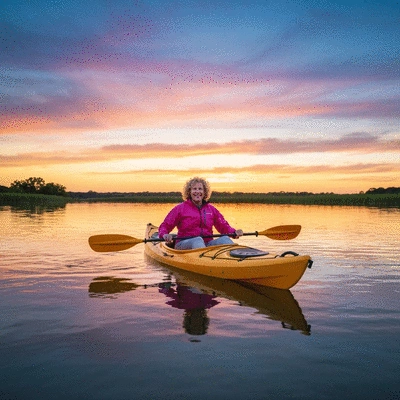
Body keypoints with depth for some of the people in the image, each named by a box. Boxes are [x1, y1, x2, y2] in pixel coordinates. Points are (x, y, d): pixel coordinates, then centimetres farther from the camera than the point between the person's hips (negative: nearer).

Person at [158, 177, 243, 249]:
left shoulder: (211, 209, 17)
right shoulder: (180, 208, 6)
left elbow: (223, 226, 16)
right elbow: (164, 226, 4)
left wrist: (234, 232, -5)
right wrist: (165, 235, -20)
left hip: (207, 244, 3)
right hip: (184, 245, -3)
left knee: (225, 239, -24)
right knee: (197, 240, -36)